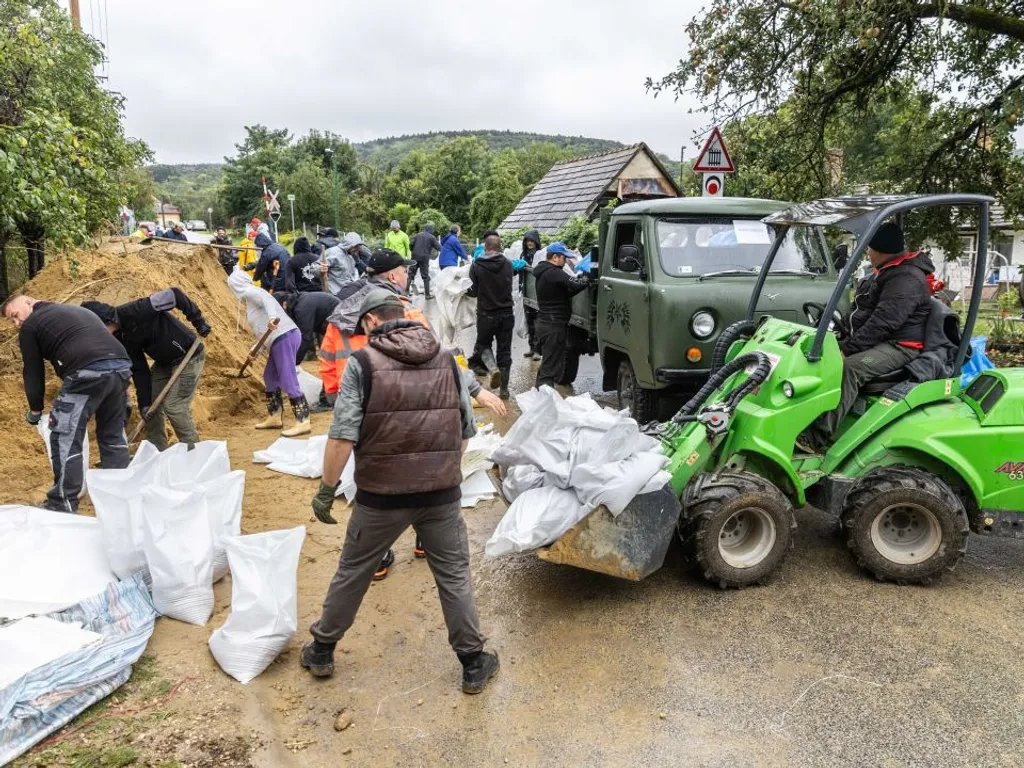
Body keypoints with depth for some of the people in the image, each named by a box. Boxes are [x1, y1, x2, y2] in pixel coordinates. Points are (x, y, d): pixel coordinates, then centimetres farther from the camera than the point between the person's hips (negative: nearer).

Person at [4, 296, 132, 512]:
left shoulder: (31, 325, 14)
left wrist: (35, 409, 26)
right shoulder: (78, 311, 34)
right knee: (113, 434, 19)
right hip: (121, 366, 7)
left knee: (65, 438, 5)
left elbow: (33, 371, 14)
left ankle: (64, 504, 9)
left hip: (88, 373, -7)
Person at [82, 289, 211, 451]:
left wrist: (198, 320, -21)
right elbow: (139, 370, 2)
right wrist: (144, 402, -3)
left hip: (189, 356, -9)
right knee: (151, 406, 7)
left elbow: (174, 295, -25)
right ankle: (157, 451, 21)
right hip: (164, 362, 9)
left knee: (174, 407, -12)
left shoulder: (134, 312, -27)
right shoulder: (122, 338, -1)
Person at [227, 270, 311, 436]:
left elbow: (267, 299, -24)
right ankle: (275, 417, 27)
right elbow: (263, 327, 25)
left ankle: (303, 422, -10)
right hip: (281, 338, 10)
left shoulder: (250, 292, -2)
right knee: (270, 376, 20)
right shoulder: (251, 297, 25)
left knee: (288, 381, -10)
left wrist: (272, 317, -42)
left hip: (284, 337, -10)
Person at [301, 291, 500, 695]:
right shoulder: (447, 360, 4)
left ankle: (321, 651, 35)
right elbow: (466, 430, 8)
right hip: (442, 493, 2)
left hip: (381, 496, -2)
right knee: (455, 576, 15)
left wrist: (326, 489, -3)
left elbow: (342, 436, -14)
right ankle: (473, 665, 24)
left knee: (352, 573, 17)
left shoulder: (363, 363, -8)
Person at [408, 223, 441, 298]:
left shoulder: (417, 235, 7)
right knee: (426, 277, 4)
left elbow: (411, 245, 2)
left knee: (411, 275, 10)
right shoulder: (432, 237, -3)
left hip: (415, 257, 3)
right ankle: (427, 295, 5)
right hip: (424, 259, -3)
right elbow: (439, 248, -2)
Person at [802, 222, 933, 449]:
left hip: (898, 346, -10)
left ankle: (818, 436, -40)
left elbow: (881, 323, -27)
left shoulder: (907, 279, -17)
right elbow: (859, 312, 22)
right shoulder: (883, 272, 17)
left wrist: (847, 348, -28)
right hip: (873, 340, 11)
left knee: (849, 367, -35)